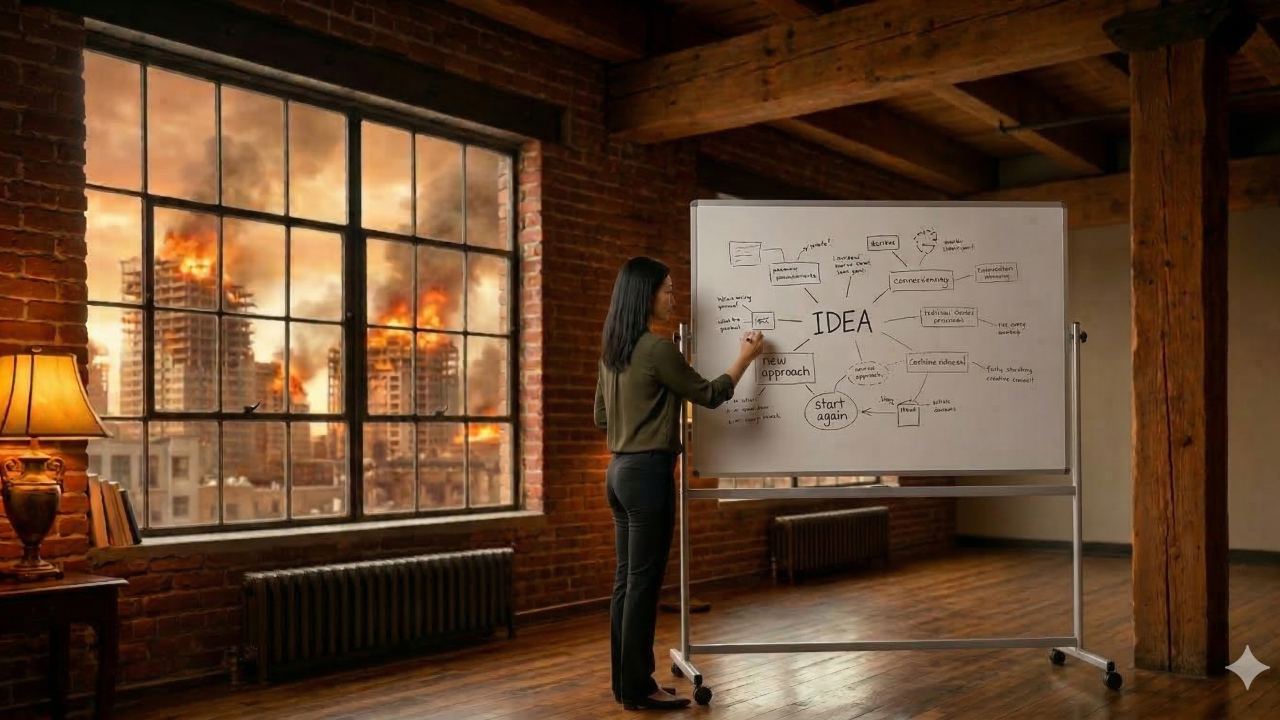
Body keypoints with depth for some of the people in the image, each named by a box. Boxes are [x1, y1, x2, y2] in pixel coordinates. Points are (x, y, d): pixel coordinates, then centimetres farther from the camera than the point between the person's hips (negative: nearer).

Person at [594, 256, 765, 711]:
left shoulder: (612, 350, 11)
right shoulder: (657, 347, -14)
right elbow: (709, 396, -7)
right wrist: (746, 358, 5)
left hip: (619, 471, 9)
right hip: (647, 473, -9)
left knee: (626, 580, 12)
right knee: (643, 583, -2)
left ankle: (625, 683, 19)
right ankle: (639, 689, 6)